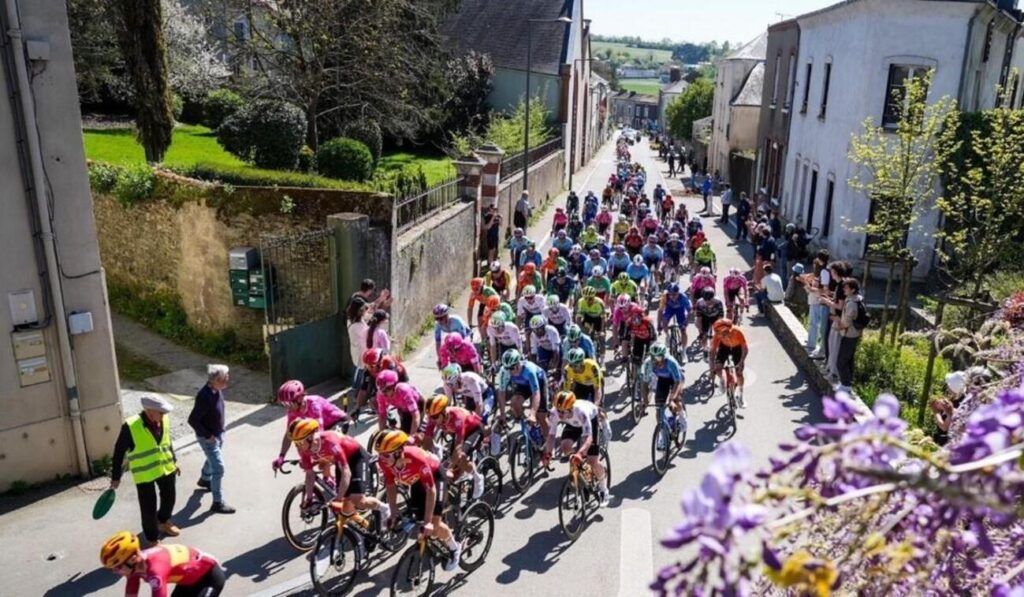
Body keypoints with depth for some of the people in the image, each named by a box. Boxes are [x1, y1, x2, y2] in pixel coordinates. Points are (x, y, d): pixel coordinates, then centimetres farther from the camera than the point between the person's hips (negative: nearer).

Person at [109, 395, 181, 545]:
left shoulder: (164, 420, -8)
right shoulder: (130, 427, -24)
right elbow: (119, 452, -12)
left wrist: (174, 461, 19)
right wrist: (116, 477, -6)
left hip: (166, 469, 5)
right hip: (144, 475, -5)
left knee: (169, 498, 22)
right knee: (149, 508, 6)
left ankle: (163, 522, 51)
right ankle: (152, 539, 28)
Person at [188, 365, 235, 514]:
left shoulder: (217, 390, -7)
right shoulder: (204, 397, -34)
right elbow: (192, 420, -29)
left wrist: (220, 430, 13)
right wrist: (207, 435, -21)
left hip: (218, 433, 9)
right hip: (208, 437, -9)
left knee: (213, 459, 30)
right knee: (218, 468, -5)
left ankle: (204, 479, 58)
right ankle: (218, 503, 5)